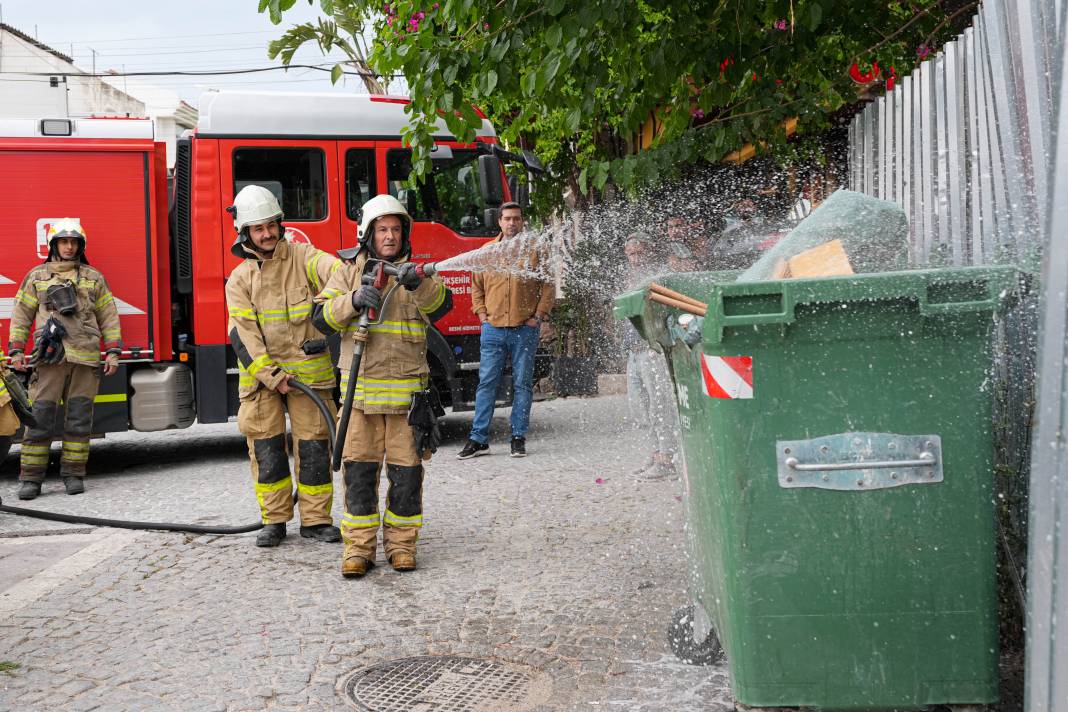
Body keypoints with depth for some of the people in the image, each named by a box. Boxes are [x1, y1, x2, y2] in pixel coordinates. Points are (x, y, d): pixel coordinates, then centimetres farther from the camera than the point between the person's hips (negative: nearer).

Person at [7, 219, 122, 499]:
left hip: (85, 358, 1)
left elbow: (108, 318, 11)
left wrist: (112, 352, 2)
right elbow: (21, 315, 11)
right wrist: (16, 352, 2)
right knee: (40, 417, -5)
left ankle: (73, 475, 9)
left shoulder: (94, 277, 13)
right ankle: (31, 478, -1)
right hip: (50, 358, -1)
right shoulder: (36, 276, 12)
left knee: (79, 418, 1)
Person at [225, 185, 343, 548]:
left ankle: (315, 519, 12)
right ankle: (274, 520, 15)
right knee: (267, 450, 3)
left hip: (309, 370, -1)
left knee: (314, 447, 1)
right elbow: (242, 334, -3)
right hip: (261, 375, 1)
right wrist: (272, 376, -13)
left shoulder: (301, 257, 0)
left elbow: (338, 273, -20)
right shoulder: (239, 279, 5)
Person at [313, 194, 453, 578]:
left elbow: (442, 304, -13)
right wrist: (354, 300, -19)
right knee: (359, 469, 1)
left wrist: (418, 284, -32)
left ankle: (401, 543, 14)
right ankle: (359, 547, 8)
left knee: (406, 470, 3)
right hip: (360, 389, 0)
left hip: (406, 390, 0)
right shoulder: (349, 271, 8)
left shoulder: (414, 271, 7)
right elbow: (322, 317, -1)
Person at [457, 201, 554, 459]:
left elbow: (549, 286, 4)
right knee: (486, 383, 0)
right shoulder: (486, 250, 10)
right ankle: (478, 439, 4)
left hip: (525, 329, -1)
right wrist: (482, 314, 4)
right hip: (493, 329, 1)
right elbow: (476, 286, 15)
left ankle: (518, 438, 10)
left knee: (522, 384, 4)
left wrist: (539, 316, -4)